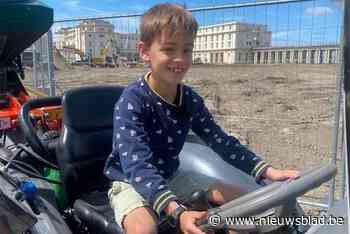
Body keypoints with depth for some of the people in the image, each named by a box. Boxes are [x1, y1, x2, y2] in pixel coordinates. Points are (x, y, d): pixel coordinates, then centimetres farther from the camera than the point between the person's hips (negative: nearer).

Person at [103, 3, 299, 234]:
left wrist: (269, 171, -13)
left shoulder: (191, 100, -6)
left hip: (170, 178, 6)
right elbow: (137, 166, -35)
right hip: (131, 183, -5)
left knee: (237, 196, 2)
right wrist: (178, 212, -47)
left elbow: (222, 142, -2)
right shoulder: (132, 101, -25)